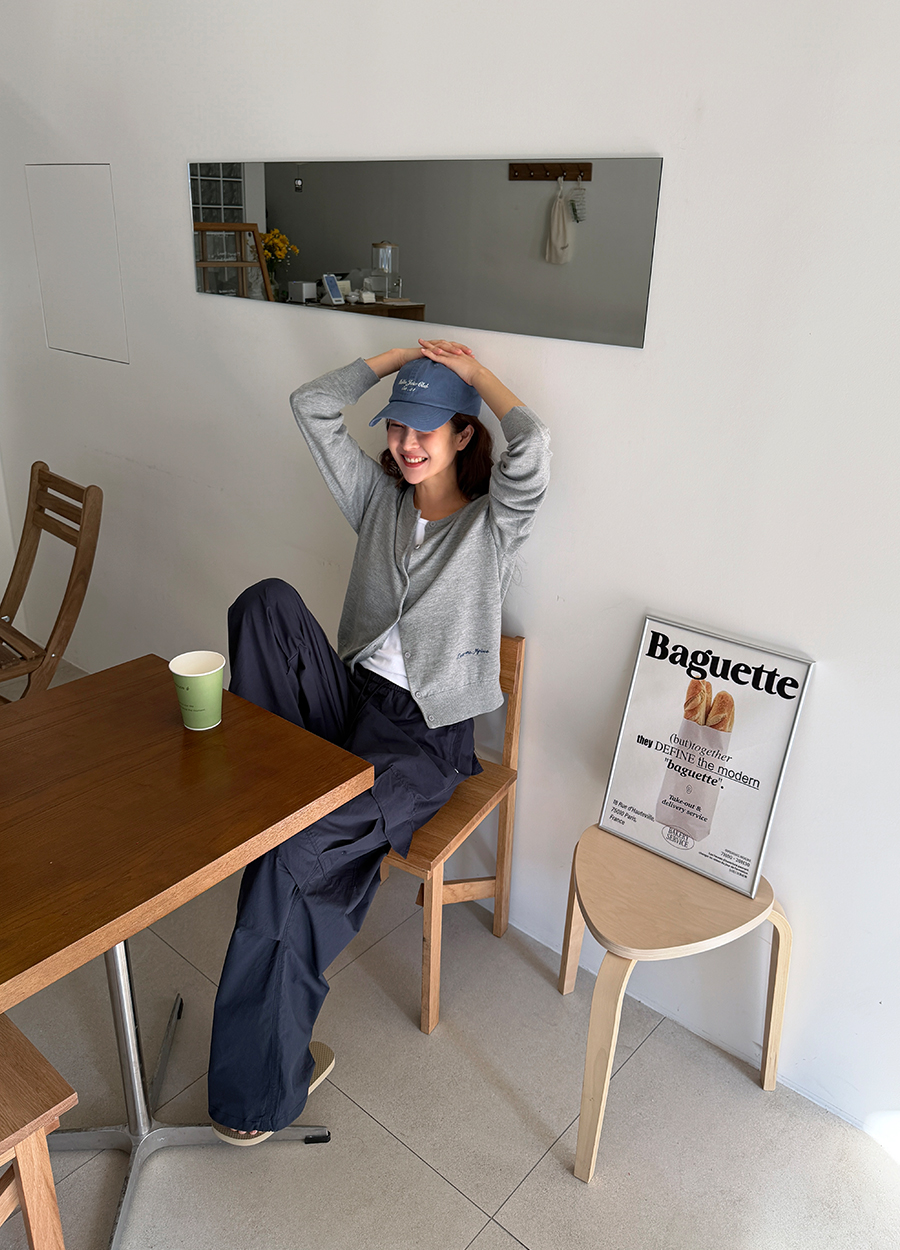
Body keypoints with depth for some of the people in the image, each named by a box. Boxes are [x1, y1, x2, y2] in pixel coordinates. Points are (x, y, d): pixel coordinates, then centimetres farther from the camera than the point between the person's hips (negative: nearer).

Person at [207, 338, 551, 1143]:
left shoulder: (494, 522, -3)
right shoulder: (379, 497, 12)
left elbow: (534, 445, -24)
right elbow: (312, 405, 10)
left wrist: (474, 371, -6)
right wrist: (403, 355, 8)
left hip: (426, 735, -5)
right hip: (347, 696, 5)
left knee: (291, 856, -25)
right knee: (266, 600, -24)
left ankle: (265, 1081, -5)